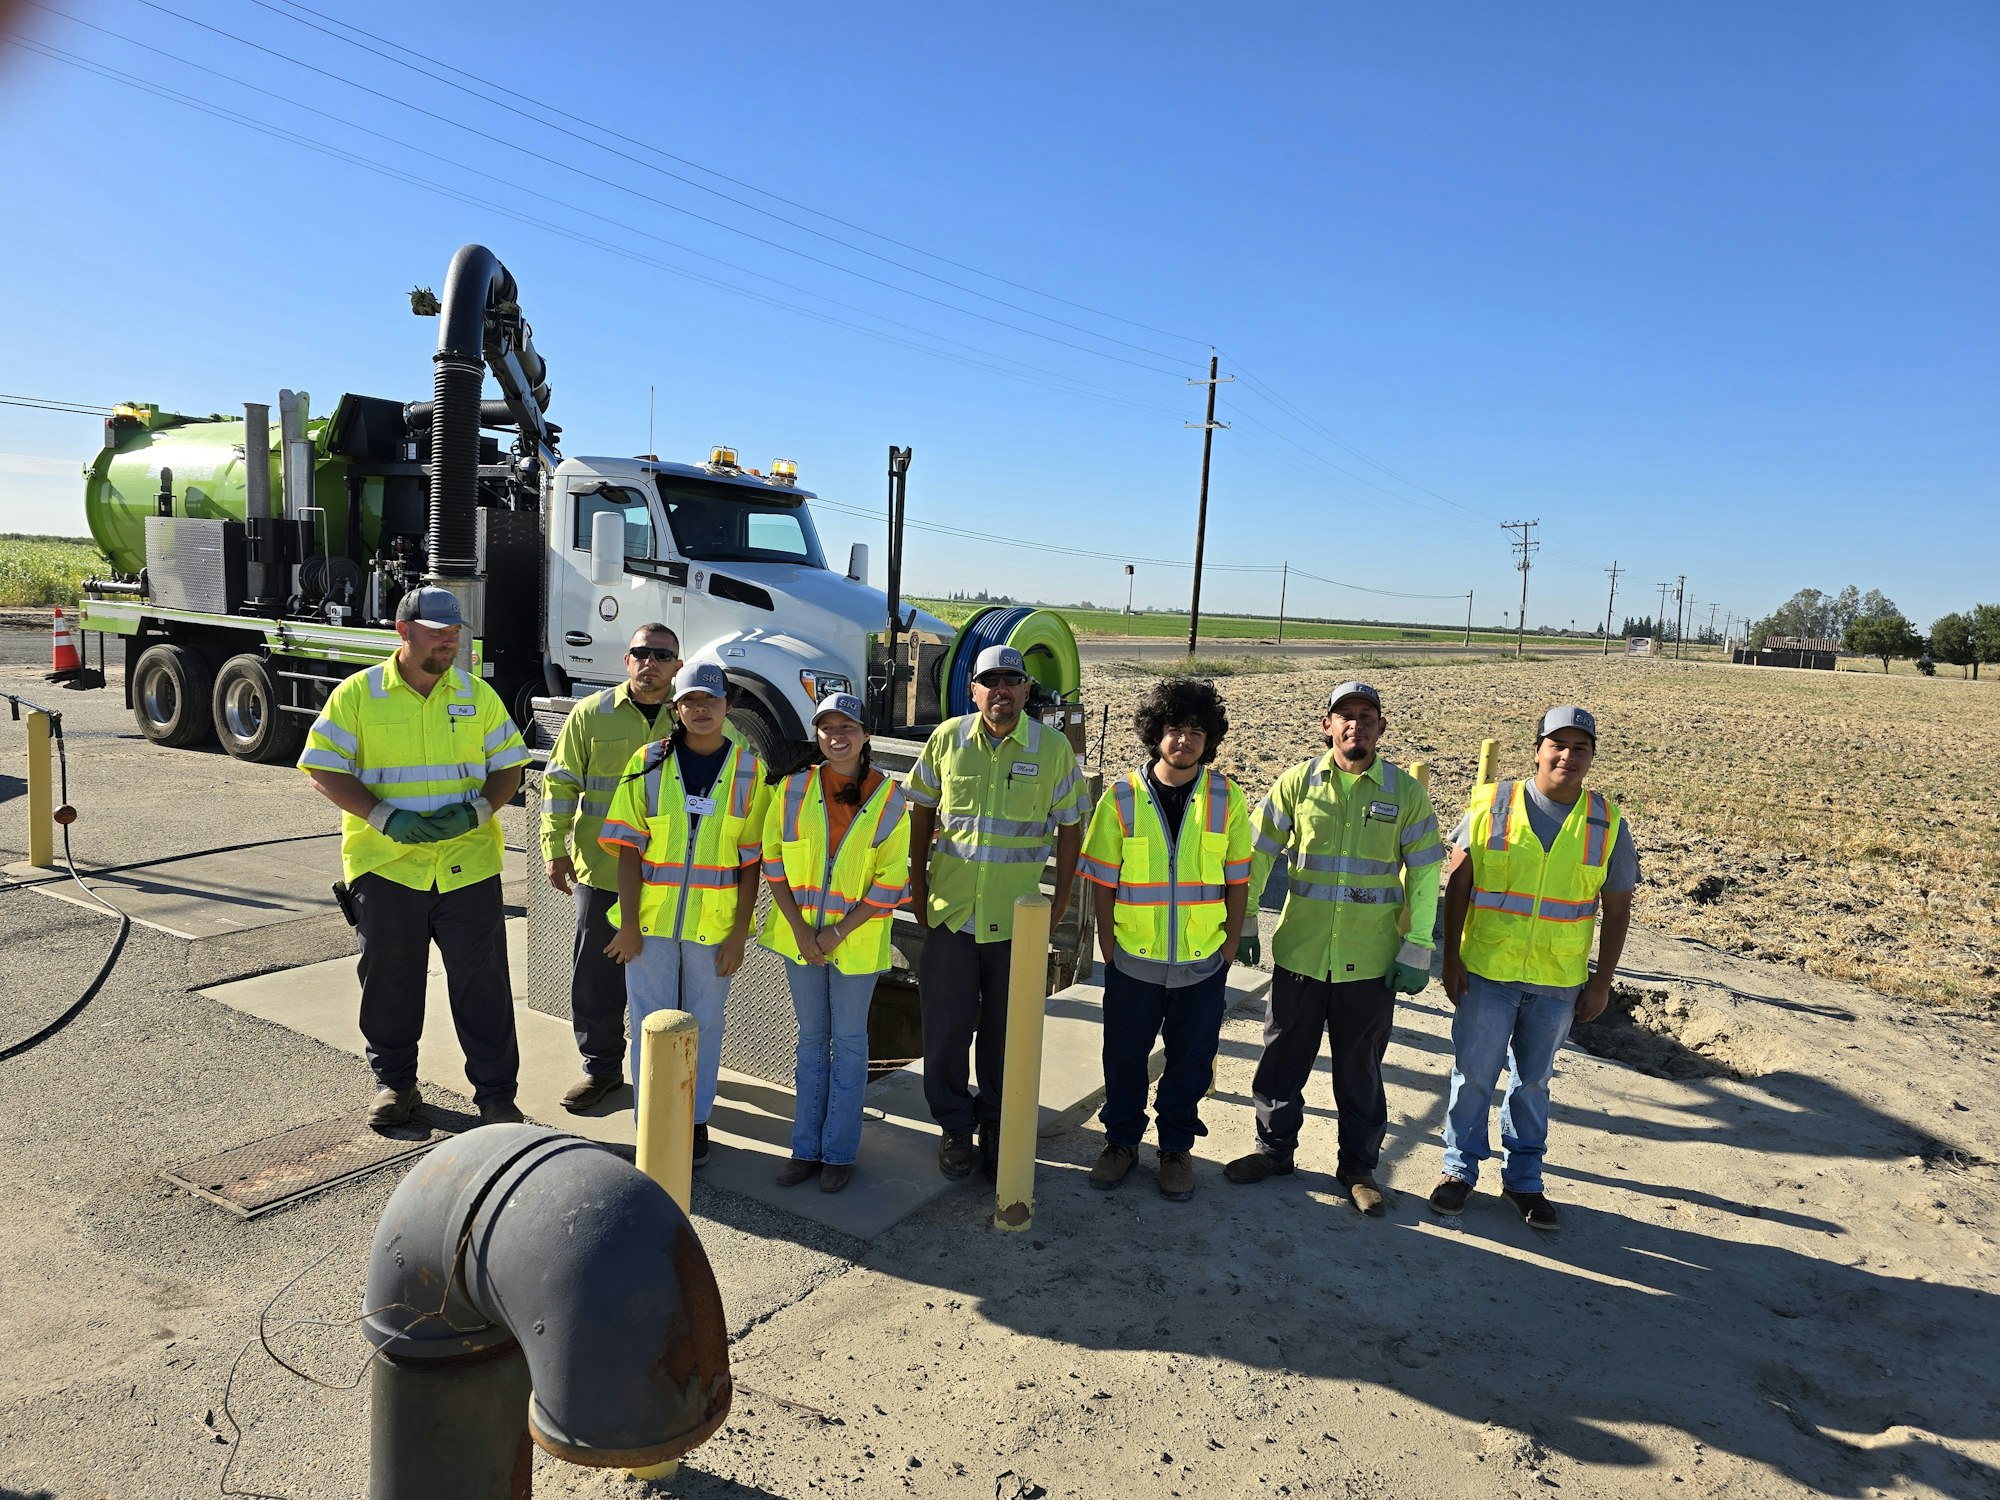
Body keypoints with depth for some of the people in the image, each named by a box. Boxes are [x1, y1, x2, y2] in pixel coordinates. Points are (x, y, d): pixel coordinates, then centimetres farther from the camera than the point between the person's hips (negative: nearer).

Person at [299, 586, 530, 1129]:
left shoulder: (478, 694, 6)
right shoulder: (357, 694, 0)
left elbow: (508, 766, 7)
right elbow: (323, 770, -3)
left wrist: (476, 810, -13)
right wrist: (386, 818, -16)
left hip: (468, 864, 1)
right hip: (385, 865, 0)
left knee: (482, 982, 2)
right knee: (389, 980, 12)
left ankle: (496, 1094, 12)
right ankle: (394, 1083, 31)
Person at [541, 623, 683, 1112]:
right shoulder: (592, 714, 1)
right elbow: (562, 782, 4)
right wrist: (555, 849, -1)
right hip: (601, 870, 0)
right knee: (595, 975, 8)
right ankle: (601, 1066, 25)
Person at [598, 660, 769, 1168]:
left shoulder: (748, 770, -1)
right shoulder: (650, 763, -1)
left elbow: (752, 859, -1)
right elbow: (629, 848, -2)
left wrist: (739, 932, -5)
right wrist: (628, 923, -8)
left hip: (713, 922, 0)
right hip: (652, 917, 0)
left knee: (704, 1022, 11)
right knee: (651, 1021, 8)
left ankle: (696, 1121, 27)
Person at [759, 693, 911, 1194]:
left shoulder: (888, 799, -8)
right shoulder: (793, 789, -2)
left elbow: (890, 881, -8)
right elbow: (773, 862, 0)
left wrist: (837, 932, -14)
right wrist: (799, 928, -9)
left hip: (856, 939, -2)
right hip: (799, 934, 2)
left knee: (848, 1040, 8)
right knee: (812, 1038, 13)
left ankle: (839, 1151, 19)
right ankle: (806, 1147, 24)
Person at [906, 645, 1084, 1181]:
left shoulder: (1053, 748, -4)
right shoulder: (947, 738, 0)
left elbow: (1069, 829, 1)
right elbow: (921, 814, 9)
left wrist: (1058, 908, 0)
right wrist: (917, 889, 6)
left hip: (1017, 918, -1)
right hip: (950, 911, 1)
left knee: (1006, 1031, 12)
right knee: (946, 1027, 9)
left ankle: (997, 1128, 30)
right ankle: (955, 1127, 28)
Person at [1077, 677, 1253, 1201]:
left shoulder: (1226, 798, -3)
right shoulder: (1122, 796, -6)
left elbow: (1238, 881, 3)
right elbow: (1103, 880, -1)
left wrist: (1229, 946, 0)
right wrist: (1108, 946, -2)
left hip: (1203, 962, 1)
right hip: (1133, 960, 0)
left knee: (1190, 1060, 13)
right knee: (1124, 1057, 13)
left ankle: (1177, 1148, 32)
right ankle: (1121, 1141, 33)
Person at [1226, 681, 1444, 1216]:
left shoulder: (1405, 791, -2)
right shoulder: (1297, 783, -2)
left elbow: (1424, 873, 0)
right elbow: (1258, 852, 5)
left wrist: (1417, 948, -3)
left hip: (1371, 962, -1)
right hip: (1299, 952, 1)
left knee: (1360, 1069, 12)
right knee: (1283, 1057, 14)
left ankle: (1358, 1167, 30)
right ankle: (1275, 1149, 33)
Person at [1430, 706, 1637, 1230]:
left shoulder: (1608, 824, 0)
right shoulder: (1492, 804, -5)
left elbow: (1617, 910, 5)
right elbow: (1457, 883, -2)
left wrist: (1601, 983, 3)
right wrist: (1451, 956, -5)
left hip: (1559, 982, 1)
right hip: (1485, 971, -1)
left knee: (1533, 1080, 14)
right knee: (1473, 1073, 8)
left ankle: (1523, 1177, 29)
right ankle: (1460, 1168, 25)